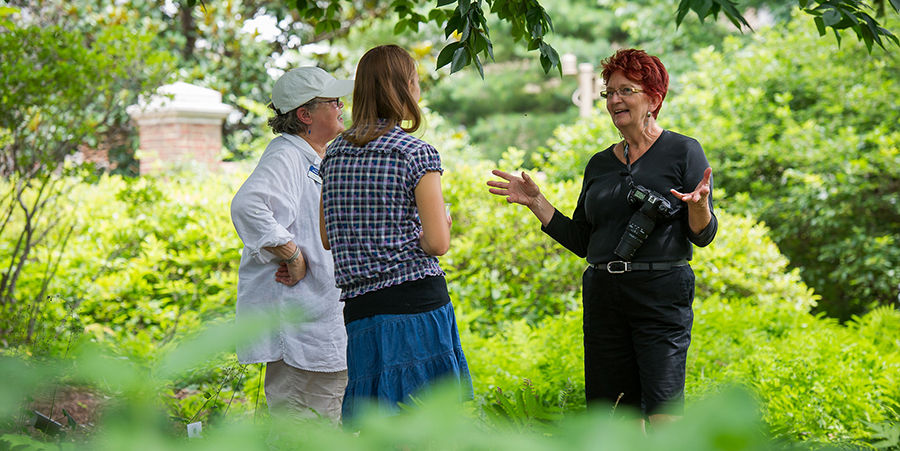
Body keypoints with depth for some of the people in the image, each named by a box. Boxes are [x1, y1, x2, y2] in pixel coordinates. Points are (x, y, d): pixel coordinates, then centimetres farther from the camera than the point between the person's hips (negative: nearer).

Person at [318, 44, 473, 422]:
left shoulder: (334, 153, 11)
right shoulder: (416, 153, -6)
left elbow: (327, 239, 17)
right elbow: (438, 242, -11)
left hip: (359, 309, 6)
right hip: (416, 301, -6)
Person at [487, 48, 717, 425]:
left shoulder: (683, 152, 0)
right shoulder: (600, 164, 15)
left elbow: (703, 235, -3)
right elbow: (580, 241, 17)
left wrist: (698, 205, -24)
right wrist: (536, 203, 10)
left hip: (661, 294, -5)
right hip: (604, 296, 5)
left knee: (664, 414, -11)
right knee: (619, 414, 6)